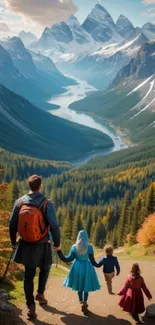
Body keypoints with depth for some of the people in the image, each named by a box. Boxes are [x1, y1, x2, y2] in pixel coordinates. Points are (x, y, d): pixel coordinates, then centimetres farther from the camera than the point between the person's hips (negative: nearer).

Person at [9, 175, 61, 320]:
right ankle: (40, 294, 26)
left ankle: (30, 306, 12)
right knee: (45, 268, 27)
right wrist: (57, 243, -2)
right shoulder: (46, 203, -15)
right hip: (41, 246, -2)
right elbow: (54, 226, -18)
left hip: (26, 245, 3)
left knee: (28, 276, 13)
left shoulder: (19, 202, -4)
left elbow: (12, 224, 1)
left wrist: (13, 241, 16)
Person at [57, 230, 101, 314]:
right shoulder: (89, 247, -10)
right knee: (86, 286, 6)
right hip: (87, 267, -2)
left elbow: (68, 259, -7)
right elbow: (92, 260, -6)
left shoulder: (74, 247, -6)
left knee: (79, 286, 19)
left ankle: (81, 301, 27)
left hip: (77, 267, 2)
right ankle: (84, 302, -6)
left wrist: (59, 251, -3)